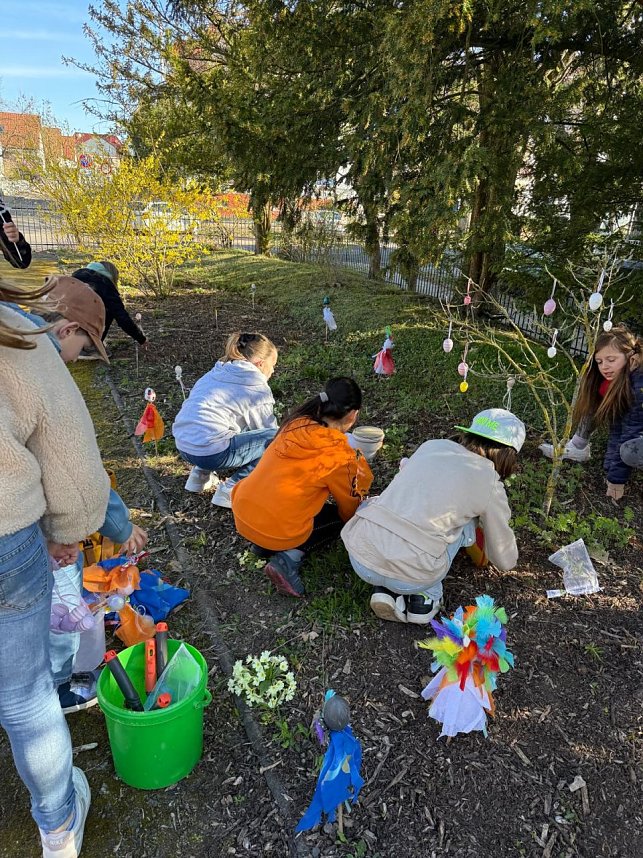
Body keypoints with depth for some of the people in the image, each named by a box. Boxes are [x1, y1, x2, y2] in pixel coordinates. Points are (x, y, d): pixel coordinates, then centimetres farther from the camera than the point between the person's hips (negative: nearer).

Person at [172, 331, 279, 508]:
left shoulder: (216, 374, 17)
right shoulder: (256, 388, -2)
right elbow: (268, 429, 7)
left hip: (182, 446, 8)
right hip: (209, 452, -8)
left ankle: (202, 473, 19)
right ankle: (232, 490, -4)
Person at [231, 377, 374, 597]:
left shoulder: (296, 423, 2)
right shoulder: (339, 455, -15)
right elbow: (350, 508, 3)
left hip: (241, 513, 7)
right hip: (277, 529, -6)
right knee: (340, 517, 18)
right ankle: (290, 557, -4)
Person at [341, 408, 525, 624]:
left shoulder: (432, 445, 15)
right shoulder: (489, 484, 6)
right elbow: (505, 560, 20)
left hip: (359, 557, 3)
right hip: (411, 576, -3)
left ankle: (386, 589, 16)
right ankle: (426, 597, 14)